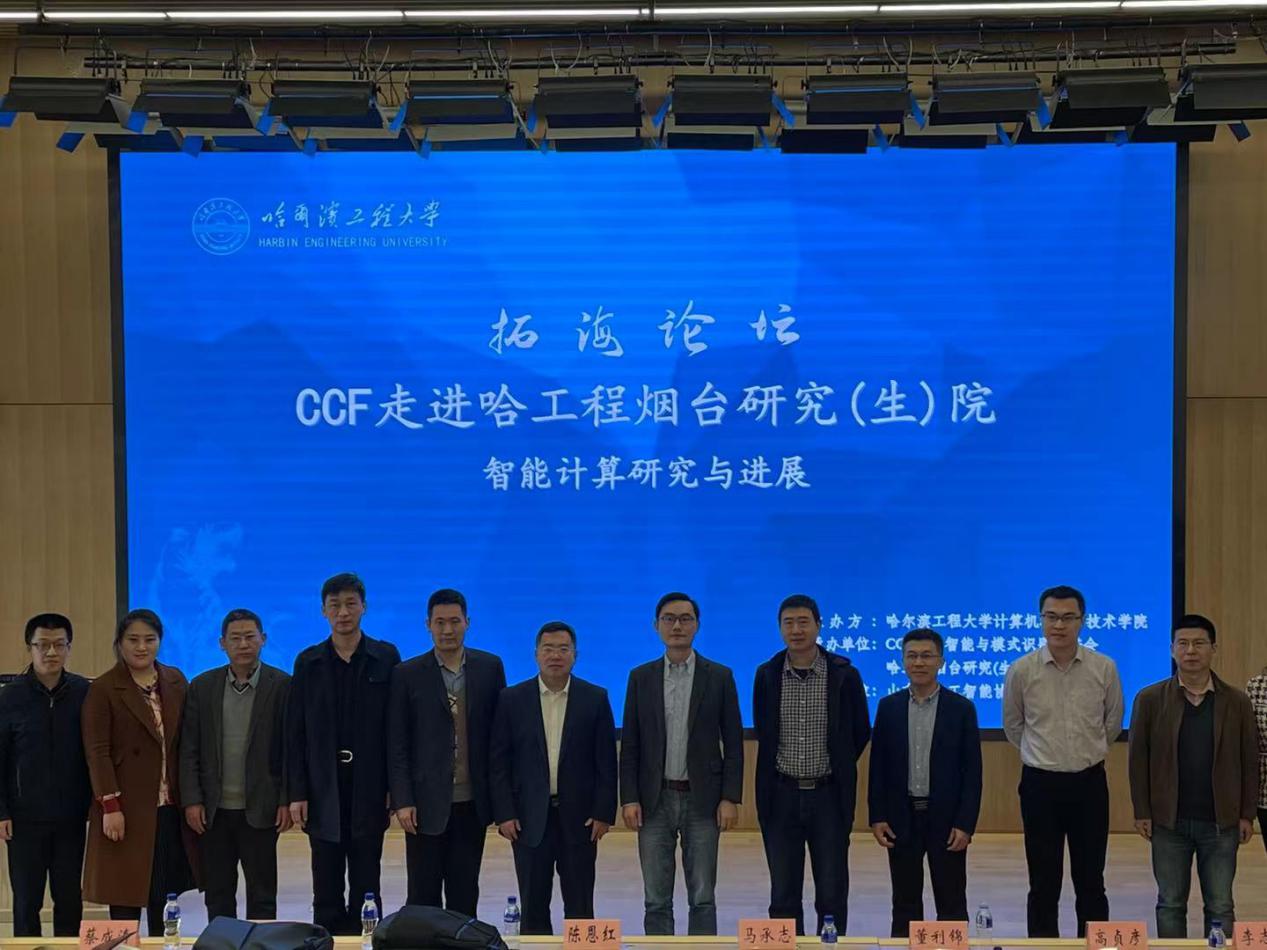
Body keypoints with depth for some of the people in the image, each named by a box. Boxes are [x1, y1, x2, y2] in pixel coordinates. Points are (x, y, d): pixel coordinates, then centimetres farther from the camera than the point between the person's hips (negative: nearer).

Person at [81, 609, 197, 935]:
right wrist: (110, 806, -15)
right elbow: (97, 751, -9)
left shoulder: (176, 681, 9)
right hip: (127, 810, -4)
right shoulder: (103, 689, -4)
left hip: (170, 807, 4)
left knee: (165, 893, 9)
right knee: (126, 899, -1)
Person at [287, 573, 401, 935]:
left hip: (369, 786, -1)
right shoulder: (308, 662, 5)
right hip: (323, 790, 1)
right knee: (327, 891, 7)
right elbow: (295, 733, 3)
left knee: (366, 885, 6)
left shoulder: (386, 658, 1)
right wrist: (296, 793, -3)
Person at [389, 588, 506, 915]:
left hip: (472, 802, 2)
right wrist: (402, 801, -8)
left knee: (465, 894, 10)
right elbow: (397, 744, -1)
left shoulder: (489, 667, 4)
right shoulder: (407, 674, -1)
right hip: (427, 803, -2)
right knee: (423, 894, 4)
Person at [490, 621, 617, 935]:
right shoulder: (512, 699, 3)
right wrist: (503, 814, -4)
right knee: (533, 908, 6)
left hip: (579, 817, 0)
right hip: (529, 818, 0)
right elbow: (498, 762, 2)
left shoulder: (595, 698, 2)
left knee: (580, 909, 5)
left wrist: (604, 813, -4)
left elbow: (606, 762, 2)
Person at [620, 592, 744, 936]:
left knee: (702, 898, 3)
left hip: (702, 800, -1)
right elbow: (629, 744, 5)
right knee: (656, 900, 5)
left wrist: (730, 799, -6)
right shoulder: (641, 677, 6)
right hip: (655, 800, 1)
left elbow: (733, 743, 1)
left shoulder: (719, 676, 2)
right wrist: (629, 799, -3)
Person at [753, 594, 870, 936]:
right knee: (783, 896, 6)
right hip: (782, 796, 2)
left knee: (832, 895, 2)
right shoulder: (767, 675, 2)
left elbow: (861, 732, 8)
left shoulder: (844, 675, -3)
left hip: (829, 796, -1)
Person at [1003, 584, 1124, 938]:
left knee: (1090, 881, 8)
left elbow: (1113, 723, 13)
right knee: (1044, 884, 5)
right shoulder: (1021, 670, -7)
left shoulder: (1104, 668, -5)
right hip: (1040, 784, -1)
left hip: (1089, 783, 1)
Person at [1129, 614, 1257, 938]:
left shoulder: (1236, 701, 1)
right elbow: (1139, 758, 0)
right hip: (1168, 822, 0)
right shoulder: (1150, 699, -1)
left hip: (1221, 823, 0)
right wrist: (1142, 812, -3)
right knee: (1170, 905, 9)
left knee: (1220, 907, 7)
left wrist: (1247, 814, 0)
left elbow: (1249, 761, 4)